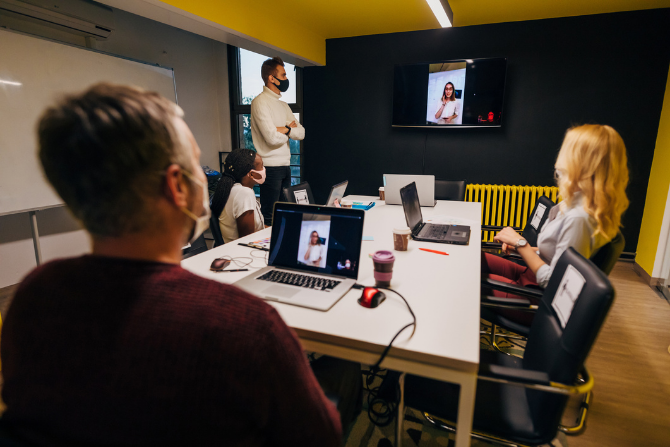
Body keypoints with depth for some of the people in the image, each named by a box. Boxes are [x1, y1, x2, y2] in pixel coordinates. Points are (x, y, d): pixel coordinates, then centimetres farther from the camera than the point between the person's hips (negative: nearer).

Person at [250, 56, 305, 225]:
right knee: (269, 218, -4)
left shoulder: (283, 105, 18)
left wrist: (284, 129, -11)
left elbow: (301, 133, 9)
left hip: (285, 167, 9)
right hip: (271, 167, -8)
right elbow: (272, 137, -19)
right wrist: (290, 130, 1)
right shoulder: (260, 102, -9)